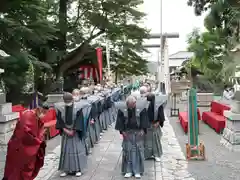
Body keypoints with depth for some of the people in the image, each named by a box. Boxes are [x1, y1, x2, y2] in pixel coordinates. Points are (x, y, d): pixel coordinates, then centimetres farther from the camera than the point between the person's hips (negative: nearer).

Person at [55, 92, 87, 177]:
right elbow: (59, 120, 0)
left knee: (77, 150, 1)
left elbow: (79, 120, -12)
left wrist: (73, 130, -15)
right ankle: (65, 169, 17)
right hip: (65, 132, 3)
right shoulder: (61, 108, -3)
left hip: (75, 132, -3)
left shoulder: (78, 107, -11)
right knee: (65, 150, 7)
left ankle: (78, 169, 11)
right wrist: (64, 129, -10)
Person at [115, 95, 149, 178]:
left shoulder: (141, 107, -11)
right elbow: (120, 120, -2)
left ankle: (137, 171, 13)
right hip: (127, 132, 1)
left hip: (138, 132, -1)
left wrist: (143, 129, -9)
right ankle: (128, 171, 14)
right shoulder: (122, 108, -9)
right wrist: (122, 130, -6)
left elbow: (144, 119, -4)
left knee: (138, 151, 3)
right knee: (127, 151, 4)